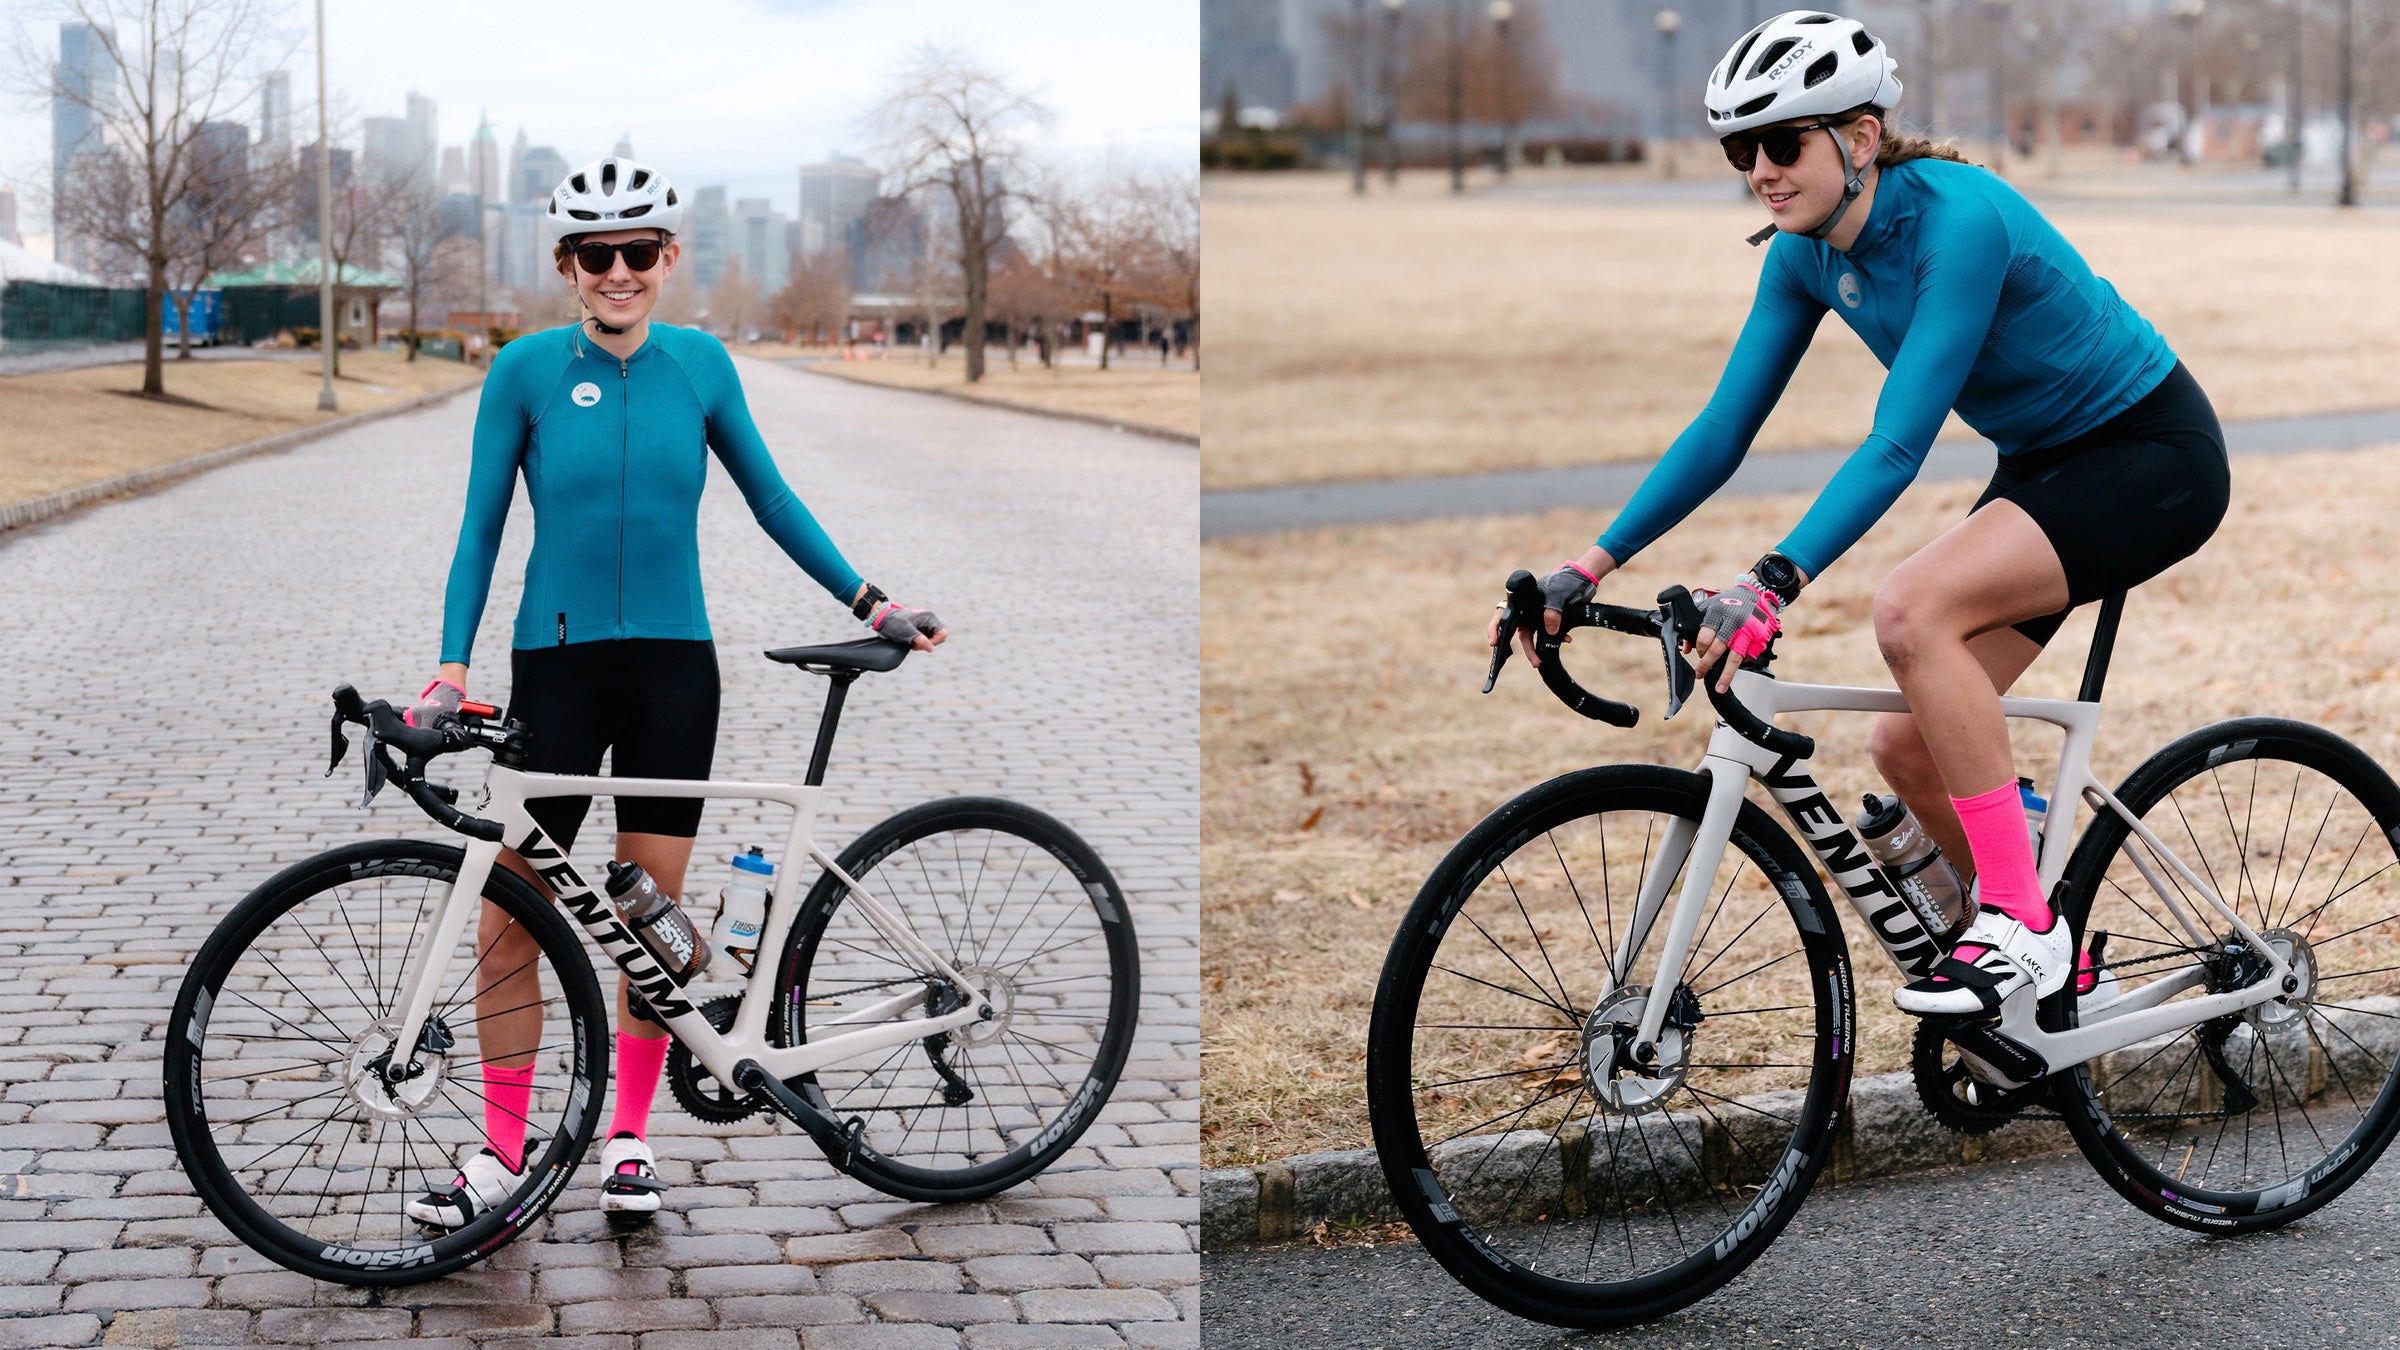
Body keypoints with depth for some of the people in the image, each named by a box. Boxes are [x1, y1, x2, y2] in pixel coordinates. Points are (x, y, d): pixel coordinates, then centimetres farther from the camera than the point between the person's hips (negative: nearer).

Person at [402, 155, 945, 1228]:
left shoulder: (699, 364, 2)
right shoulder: (527, 370, -3)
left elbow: (769, 497, 12)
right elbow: (482, 525, -1)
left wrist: (868, 602, 10)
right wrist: (451, 666, -10)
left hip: (672, 664, 1)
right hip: (558, 663, -1)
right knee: (510, 908, -2)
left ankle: (630, 1138, 18)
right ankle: (500, 1153, 7)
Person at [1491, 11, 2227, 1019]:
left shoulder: (1958, 219, -29)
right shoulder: (1807, 252, -5)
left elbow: (1899, 442, -35)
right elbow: (1723, 427, -1)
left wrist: (1771, 585, -44)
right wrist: (1588, 568, -8)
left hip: (2152, 454, -8)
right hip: (2044, 463, 8)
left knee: (1911, 611, -29)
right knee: (1908, 748, -1)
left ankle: (2021, 927, -19)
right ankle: (2056, 970, 19)